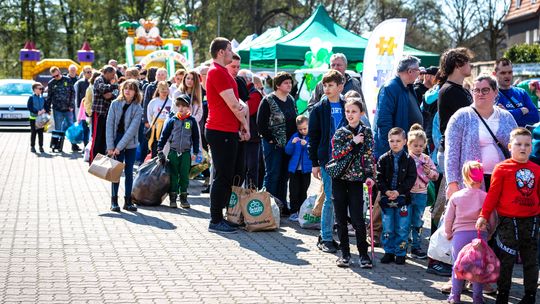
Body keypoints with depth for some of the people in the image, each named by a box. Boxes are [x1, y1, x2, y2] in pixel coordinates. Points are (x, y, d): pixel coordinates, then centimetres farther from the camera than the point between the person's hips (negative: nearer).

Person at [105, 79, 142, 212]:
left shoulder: (137, 108, -5)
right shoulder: (115, 104, -2)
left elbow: (132, 129, -12)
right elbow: (109, 125, -4)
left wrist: (119, 147, -17)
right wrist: (110, 146, -11)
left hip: (130, 144, 0)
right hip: (116, 140, 0)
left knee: (129, 172, 5)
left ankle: (128, 201, 12)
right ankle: (114, 200, 5)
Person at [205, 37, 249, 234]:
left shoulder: (222, 72, 20)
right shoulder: (217, 72, -13)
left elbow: (236, 103, 18)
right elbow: (232, 105, -14)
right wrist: (245, 125, -3)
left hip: (228, 132, 10)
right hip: (221, 132, -10)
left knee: (227, 176, 13)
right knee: (222, 177, -6)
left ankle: (220, 216, 20)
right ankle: (215, 221, -1)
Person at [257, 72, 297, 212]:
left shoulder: (291, 100, 11)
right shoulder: (268, 100, -10)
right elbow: (261, 122, -12)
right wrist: (270, 139, -12)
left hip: (289, 144, 7)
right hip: (273, 144, -7)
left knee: (284, 176, 11)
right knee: (272, 175, -6)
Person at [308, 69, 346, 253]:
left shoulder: (346, 107, 9)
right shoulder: (319, 109, 1)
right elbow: (313, 137, 1)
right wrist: (315, 163, -4)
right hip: (327, 160, -3)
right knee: (330, 199, -5)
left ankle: (329, 235, 15)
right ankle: (325, 238, 3)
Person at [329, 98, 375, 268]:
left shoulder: (366, 132, 3)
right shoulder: (340, 132, 5)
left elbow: (369, 155, -1)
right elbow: (336, 154, -6)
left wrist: (369, 175, -11)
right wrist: (353, 142, -11)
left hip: (356, 178, -2)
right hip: (339, 178, 2)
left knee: (357, 218, -6)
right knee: (341, 217, 4)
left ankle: (363, 254, 4)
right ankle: (345, 253, 13)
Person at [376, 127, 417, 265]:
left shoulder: (409, 160, 0)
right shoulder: (383, 159, 3)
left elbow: (411, 178, -4)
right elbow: (379, 177, 1)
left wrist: (399, 191, -15)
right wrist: (386, 191, -14)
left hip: (403, 198, -1)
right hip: (386, 197, 1)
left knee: (402, 228, 2)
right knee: (387, 228, 6)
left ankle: (400, 253, 14)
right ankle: (389, 252, 18)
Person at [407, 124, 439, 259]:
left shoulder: (427, 159, 6)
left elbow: (436, 176, 6)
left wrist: (429, 171, -12)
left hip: (421, 195, 4)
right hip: (407, 194, -4)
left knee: (417, 222, 11)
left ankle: (416, 248, 19)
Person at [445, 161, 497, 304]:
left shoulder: (456, 197, -1)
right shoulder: (485, 197, -5)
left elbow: (448, 219, 3)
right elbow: (493, 220, 0)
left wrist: (448, 234, 18)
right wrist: (489, 233, 18)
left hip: (460, 234, 1)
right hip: (480, 234, -1)